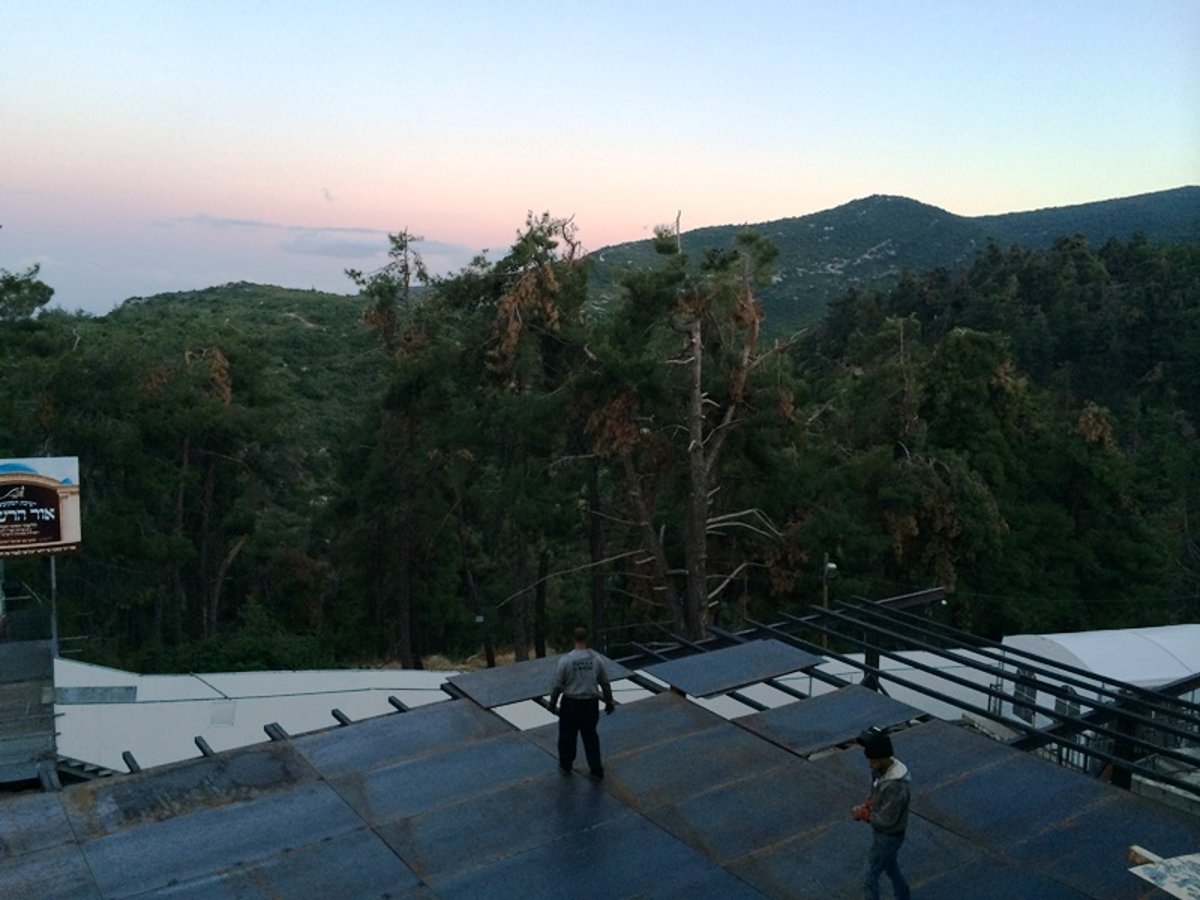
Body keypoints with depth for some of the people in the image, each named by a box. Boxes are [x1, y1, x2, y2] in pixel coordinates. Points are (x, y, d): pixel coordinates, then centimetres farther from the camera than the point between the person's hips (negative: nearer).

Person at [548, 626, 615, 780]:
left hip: (571, 703, -2)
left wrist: (552, 704, 4)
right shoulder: (596, 658, -8)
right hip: (591, 703, 2)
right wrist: (609, 702, 14)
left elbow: (557, 685, -10)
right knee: (590, 736, 17)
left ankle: (566, 766, 36)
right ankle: (596, 771, 21)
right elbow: (605, 682, 1)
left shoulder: (565, 660, -16)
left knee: (567, 735, 18)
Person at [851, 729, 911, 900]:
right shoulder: (881, 770, -8)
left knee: (869, 881, 2)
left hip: (889, 836, -9)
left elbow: (887, 820, -29)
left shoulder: (896, 785, -36)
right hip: (880, 831, 9)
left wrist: (863, 814, -18)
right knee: (890, 867, 29)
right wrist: (865, 805, -8)